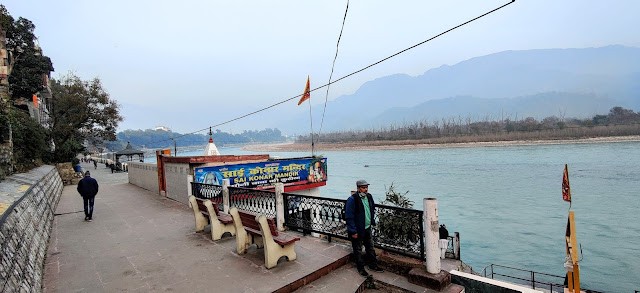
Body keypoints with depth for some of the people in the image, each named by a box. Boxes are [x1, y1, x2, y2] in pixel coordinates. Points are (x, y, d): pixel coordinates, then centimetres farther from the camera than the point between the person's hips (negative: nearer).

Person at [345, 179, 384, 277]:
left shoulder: (369, 197, -1)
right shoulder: (352, 199, -23)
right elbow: (349, 217, -21)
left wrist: (372, 221, 11)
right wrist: (353, 231, -20)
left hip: (367, 228, 7)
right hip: (357, 230, -7)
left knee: (370, 248, 20)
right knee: (358, 250, 10)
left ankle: (373, 265, 37)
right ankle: (360, 268, 27)